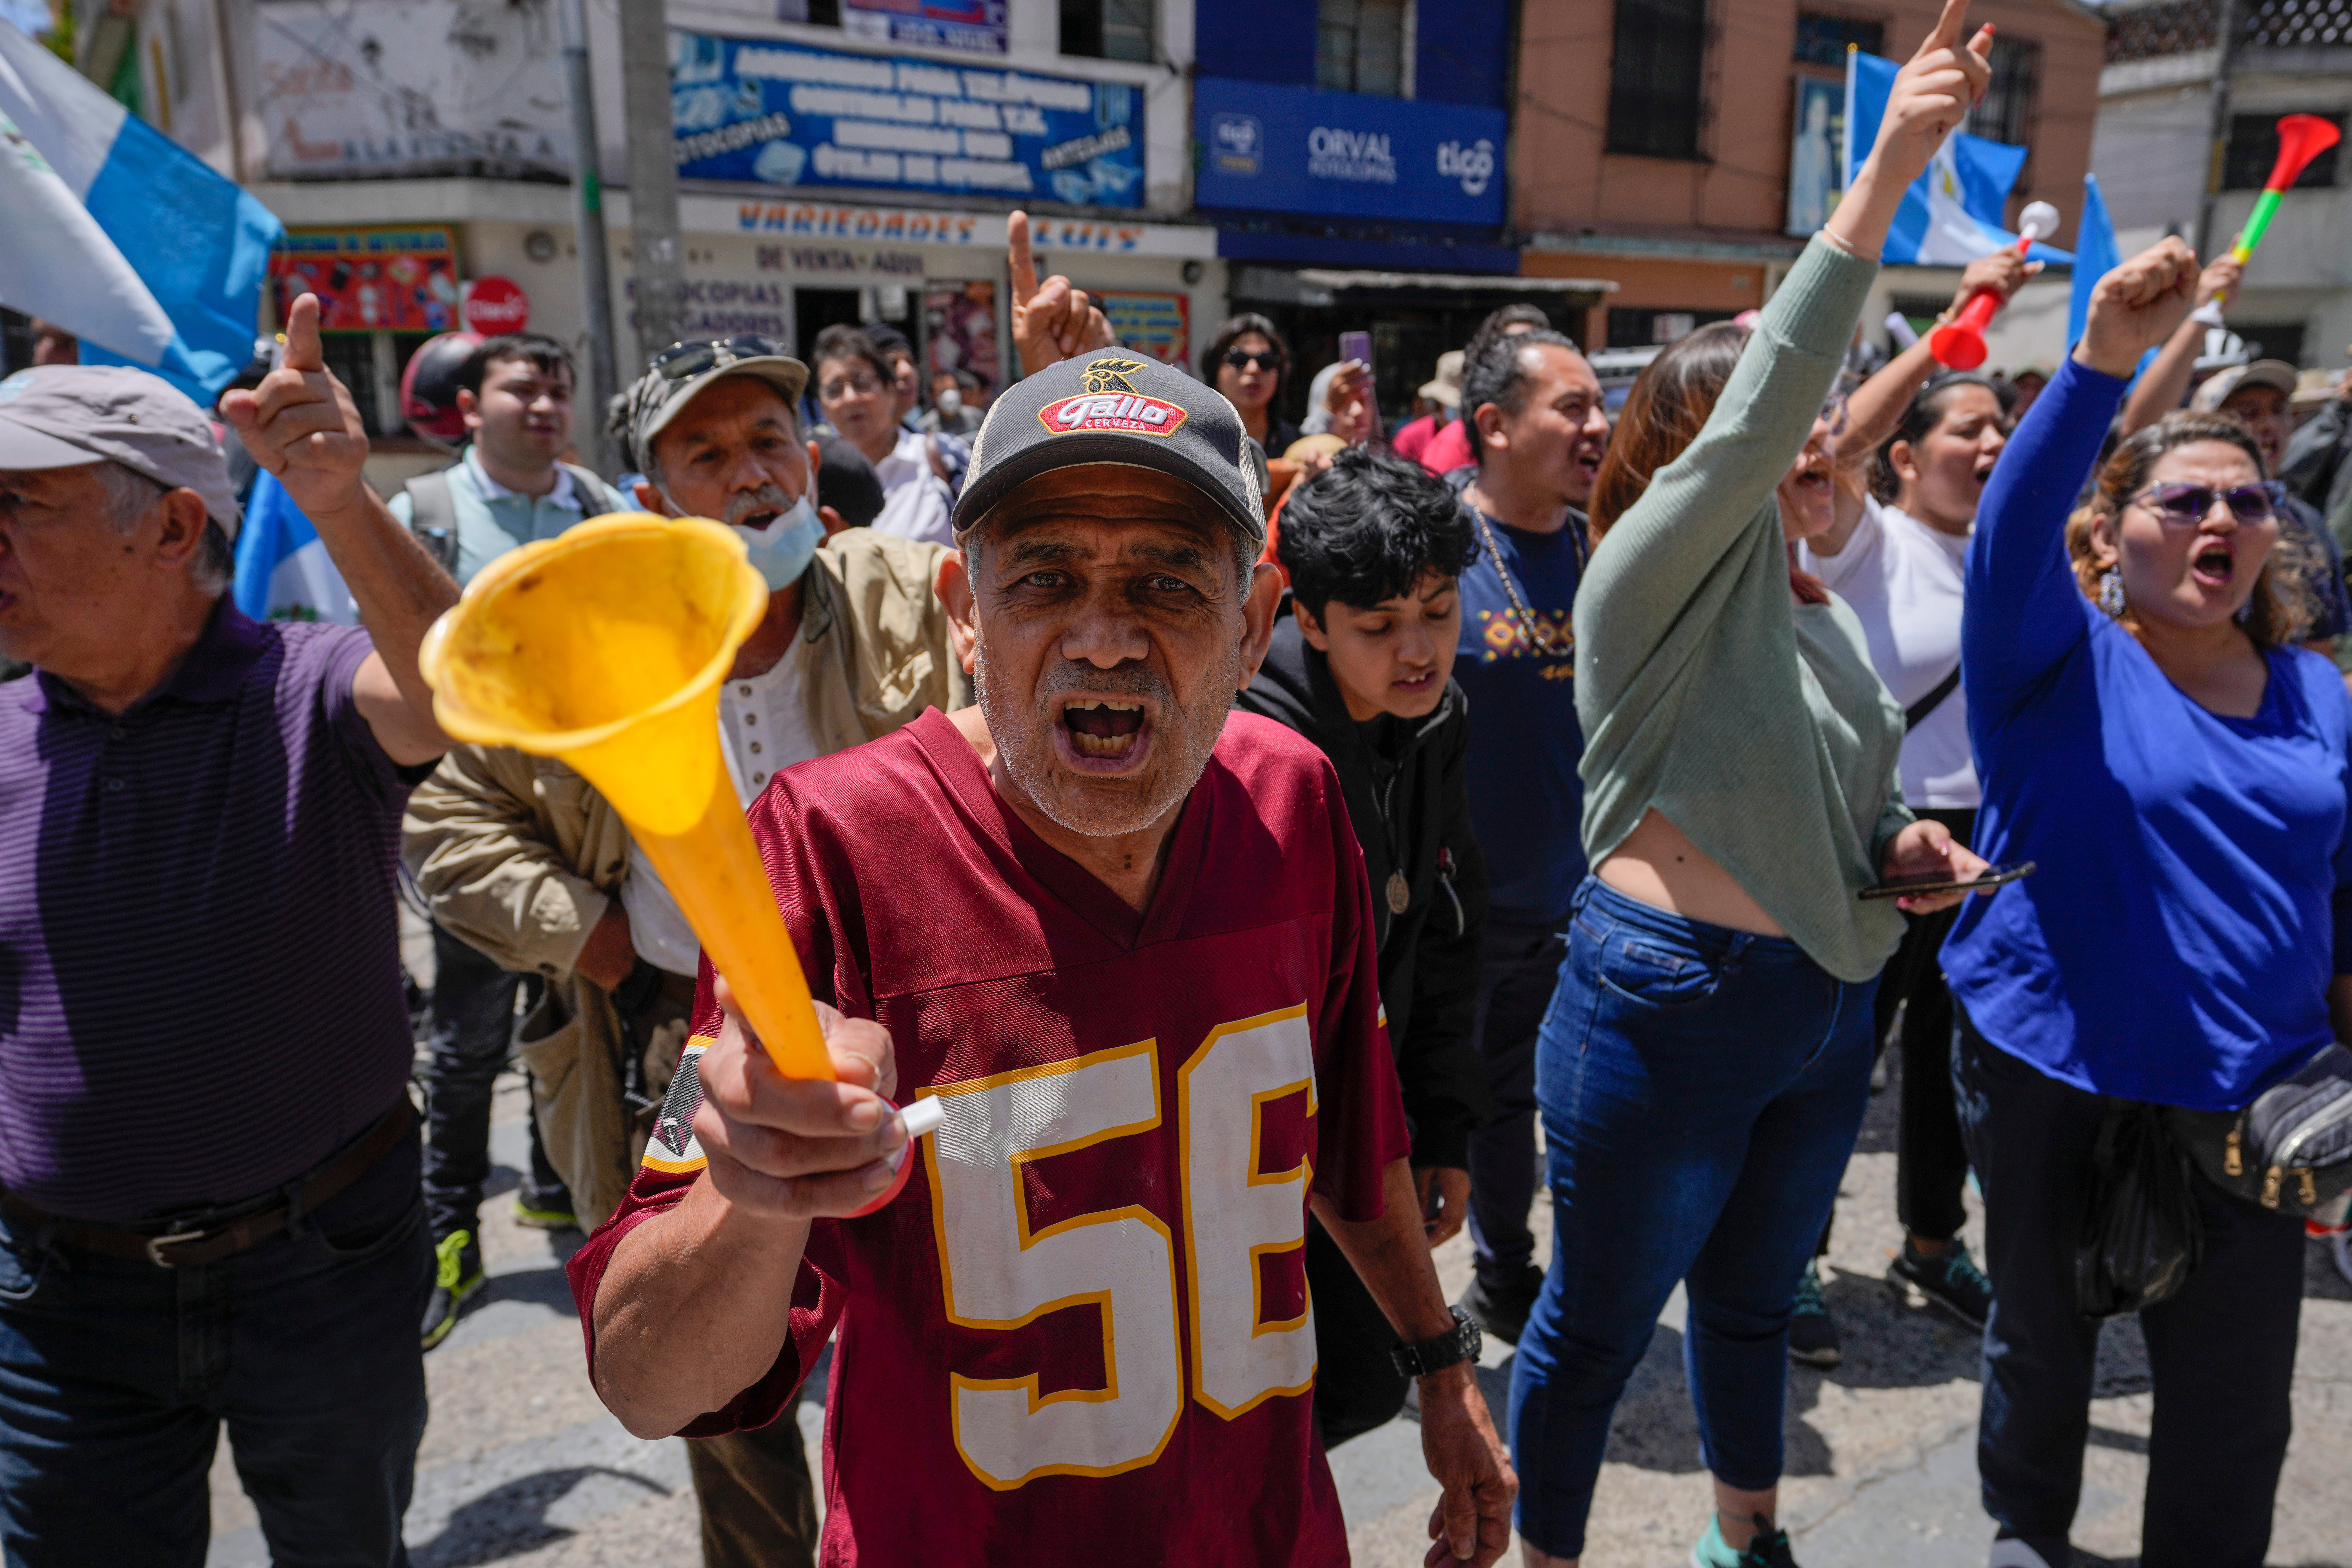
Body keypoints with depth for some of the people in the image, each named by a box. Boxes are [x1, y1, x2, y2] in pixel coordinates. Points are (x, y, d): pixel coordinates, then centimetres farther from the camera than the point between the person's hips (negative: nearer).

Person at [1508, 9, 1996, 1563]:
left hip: (1825, 1009, 8)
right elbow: (1761, 402, -30)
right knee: (1598, 1326, 8)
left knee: (1754, 1302, 25)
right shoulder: (1655, 575, -13)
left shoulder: (1824, 612, 12)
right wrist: (1889, 166, -30)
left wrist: (1898, 843, 2)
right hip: (1670, 999, -8)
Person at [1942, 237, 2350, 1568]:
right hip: (2053, 1073, -3)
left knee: (2239, 1391, 10)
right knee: (2043, 1334, 17)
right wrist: (2104, 366, -40)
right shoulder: (2063, 655, -7)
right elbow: (2011, 529, -28)